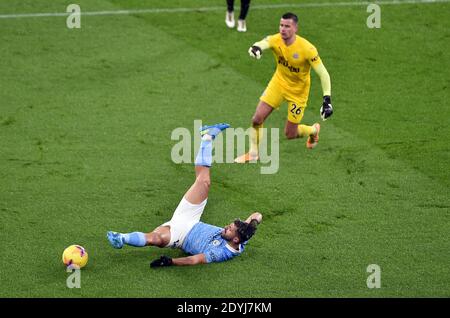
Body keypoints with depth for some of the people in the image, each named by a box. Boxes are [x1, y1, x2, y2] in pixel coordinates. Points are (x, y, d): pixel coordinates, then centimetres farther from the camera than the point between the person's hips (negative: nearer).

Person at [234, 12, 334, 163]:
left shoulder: (307, 49, -28)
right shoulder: (275, 40, -20)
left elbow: (323, 73, -23)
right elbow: (262, 44, -43)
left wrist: (327, 99, -29)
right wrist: (255, 48, -69)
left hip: (298, 91, -3)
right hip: (279, 82, 3)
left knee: (290, 134, 4)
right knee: (257, 119, -8)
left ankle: (313, 130, 37)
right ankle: (253, 153, 16)